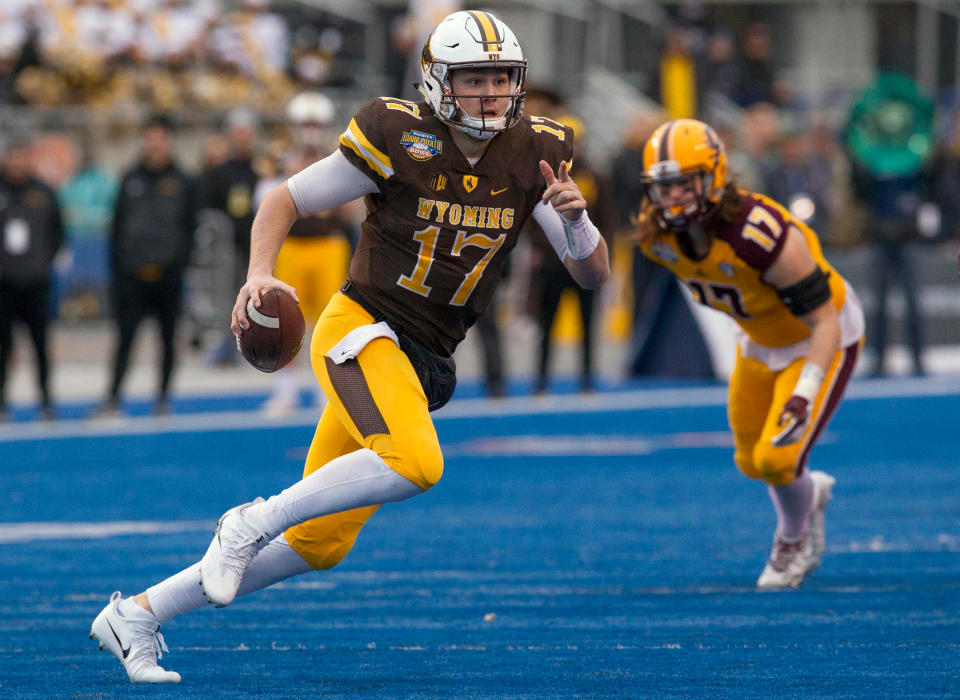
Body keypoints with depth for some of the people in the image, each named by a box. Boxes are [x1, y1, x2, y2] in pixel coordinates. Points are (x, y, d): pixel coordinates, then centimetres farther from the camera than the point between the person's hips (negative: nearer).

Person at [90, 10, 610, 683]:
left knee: (320, 544, 5)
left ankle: (140, 613, 16)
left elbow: (594, 273, 2)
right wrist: (260, 273, -18)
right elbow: (286, 200, -1)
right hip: (362, 327, -6)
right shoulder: (400, 137, -11)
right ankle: (253, 521, -17)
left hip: (419, 361, 6)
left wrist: (574, 218, -19)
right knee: (415, 463, -34)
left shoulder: (535, 153, 2)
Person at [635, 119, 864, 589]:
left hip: (822, 340, -7)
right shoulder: (659, 239, -18)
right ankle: (812, 493, 47)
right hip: (760, 342, 7)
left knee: (776, 460, -14)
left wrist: (805, 394, -42)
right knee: (752, 463, 12)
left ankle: (793, 540, 19)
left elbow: (826, 323, -31)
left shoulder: (766, 238, -39)